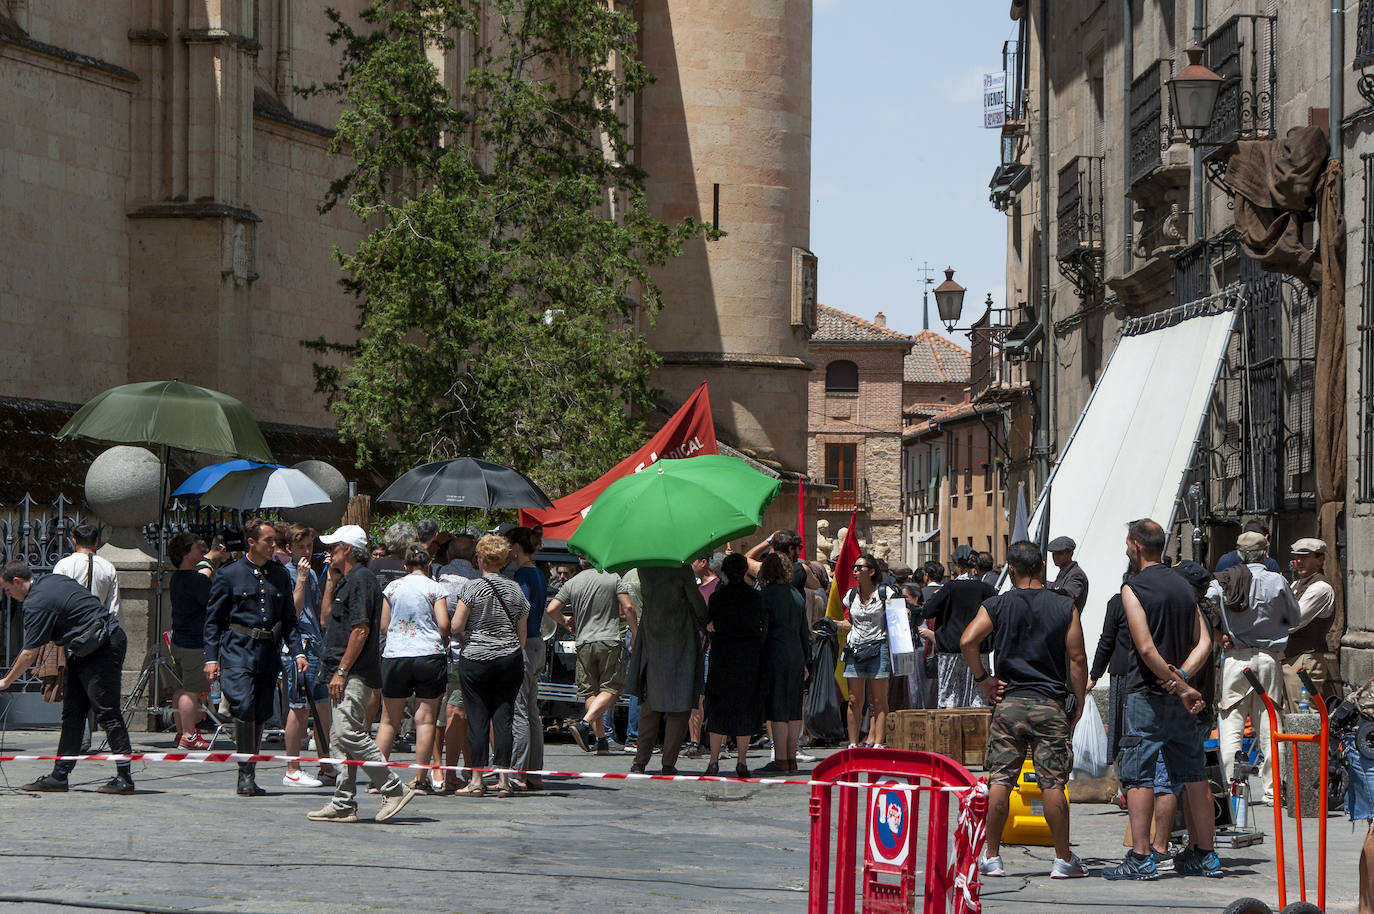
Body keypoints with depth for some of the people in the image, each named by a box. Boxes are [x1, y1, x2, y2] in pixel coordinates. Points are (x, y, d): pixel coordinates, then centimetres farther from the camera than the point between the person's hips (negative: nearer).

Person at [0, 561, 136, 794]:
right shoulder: (52, 580, 12)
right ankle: (59, 777, 10)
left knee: (106, 713, -10)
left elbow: (29, 654, -13)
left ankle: (124, 778, -9)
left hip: (103, 649, -10)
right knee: (72, 714, 9)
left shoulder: (37, 604, -16)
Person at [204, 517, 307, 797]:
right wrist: (211, 657, -5)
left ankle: (250, 776, 14)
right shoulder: (229, 574, 1)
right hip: (238, 651, -4)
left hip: (269, 653, 4)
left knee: (261, 715, 4)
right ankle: (246, 774, -10)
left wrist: (298, 652, 5)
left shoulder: (280, 576, 13)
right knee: (244, 707, -18)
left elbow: (289, 619, 18)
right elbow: (212, 619, 3)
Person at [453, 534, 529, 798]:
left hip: (476, 659, -3)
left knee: (477, 719, 1)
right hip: (510, 658, 3)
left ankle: (477, 780, 0)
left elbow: (456, 626, -8)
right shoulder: (514, 589, 5)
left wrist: (465, 639, 12)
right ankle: (503, 778, 2)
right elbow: (521, 631, 8)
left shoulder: (472, 587, -7)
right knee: (504, 718, 4)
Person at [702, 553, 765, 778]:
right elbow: (761, 626, 5)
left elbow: (709, 625, 3)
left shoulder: (717, 596, -4)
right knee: (745, 708, 7)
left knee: (718, 708, 5)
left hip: (722, 655, -1)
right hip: (748, 656, 1)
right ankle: (742, 761, 6)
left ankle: (714, 760, 0)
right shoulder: (755, 597, -2)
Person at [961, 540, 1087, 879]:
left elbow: (968, 641, -12)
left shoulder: (997, 605, 1)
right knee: (1053, 783, 0)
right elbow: (1077, 659, -1)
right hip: (1051, 705, 0)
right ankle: (1064, 860, 4)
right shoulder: (1064, 607, 2)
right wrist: (1078, 704, 7)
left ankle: (992, 857, 4)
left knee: (1000, 780, 2)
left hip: (1009, 702, 0)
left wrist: (983, 679, -1)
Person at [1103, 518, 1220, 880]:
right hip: (1180, 700, 7)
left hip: (1147, 696, -7)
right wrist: (1182, 676, -6)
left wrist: (1181, 689, -13)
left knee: (1138, 776, -4)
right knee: (1194, 775, 10)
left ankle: (1140, 858, -8)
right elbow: (1204, 641, 6)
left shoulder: (1134, 588, -9)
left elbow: (1146, 649, -17)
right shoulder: (1184, 587, 12)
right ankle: (1204, 855, 13)